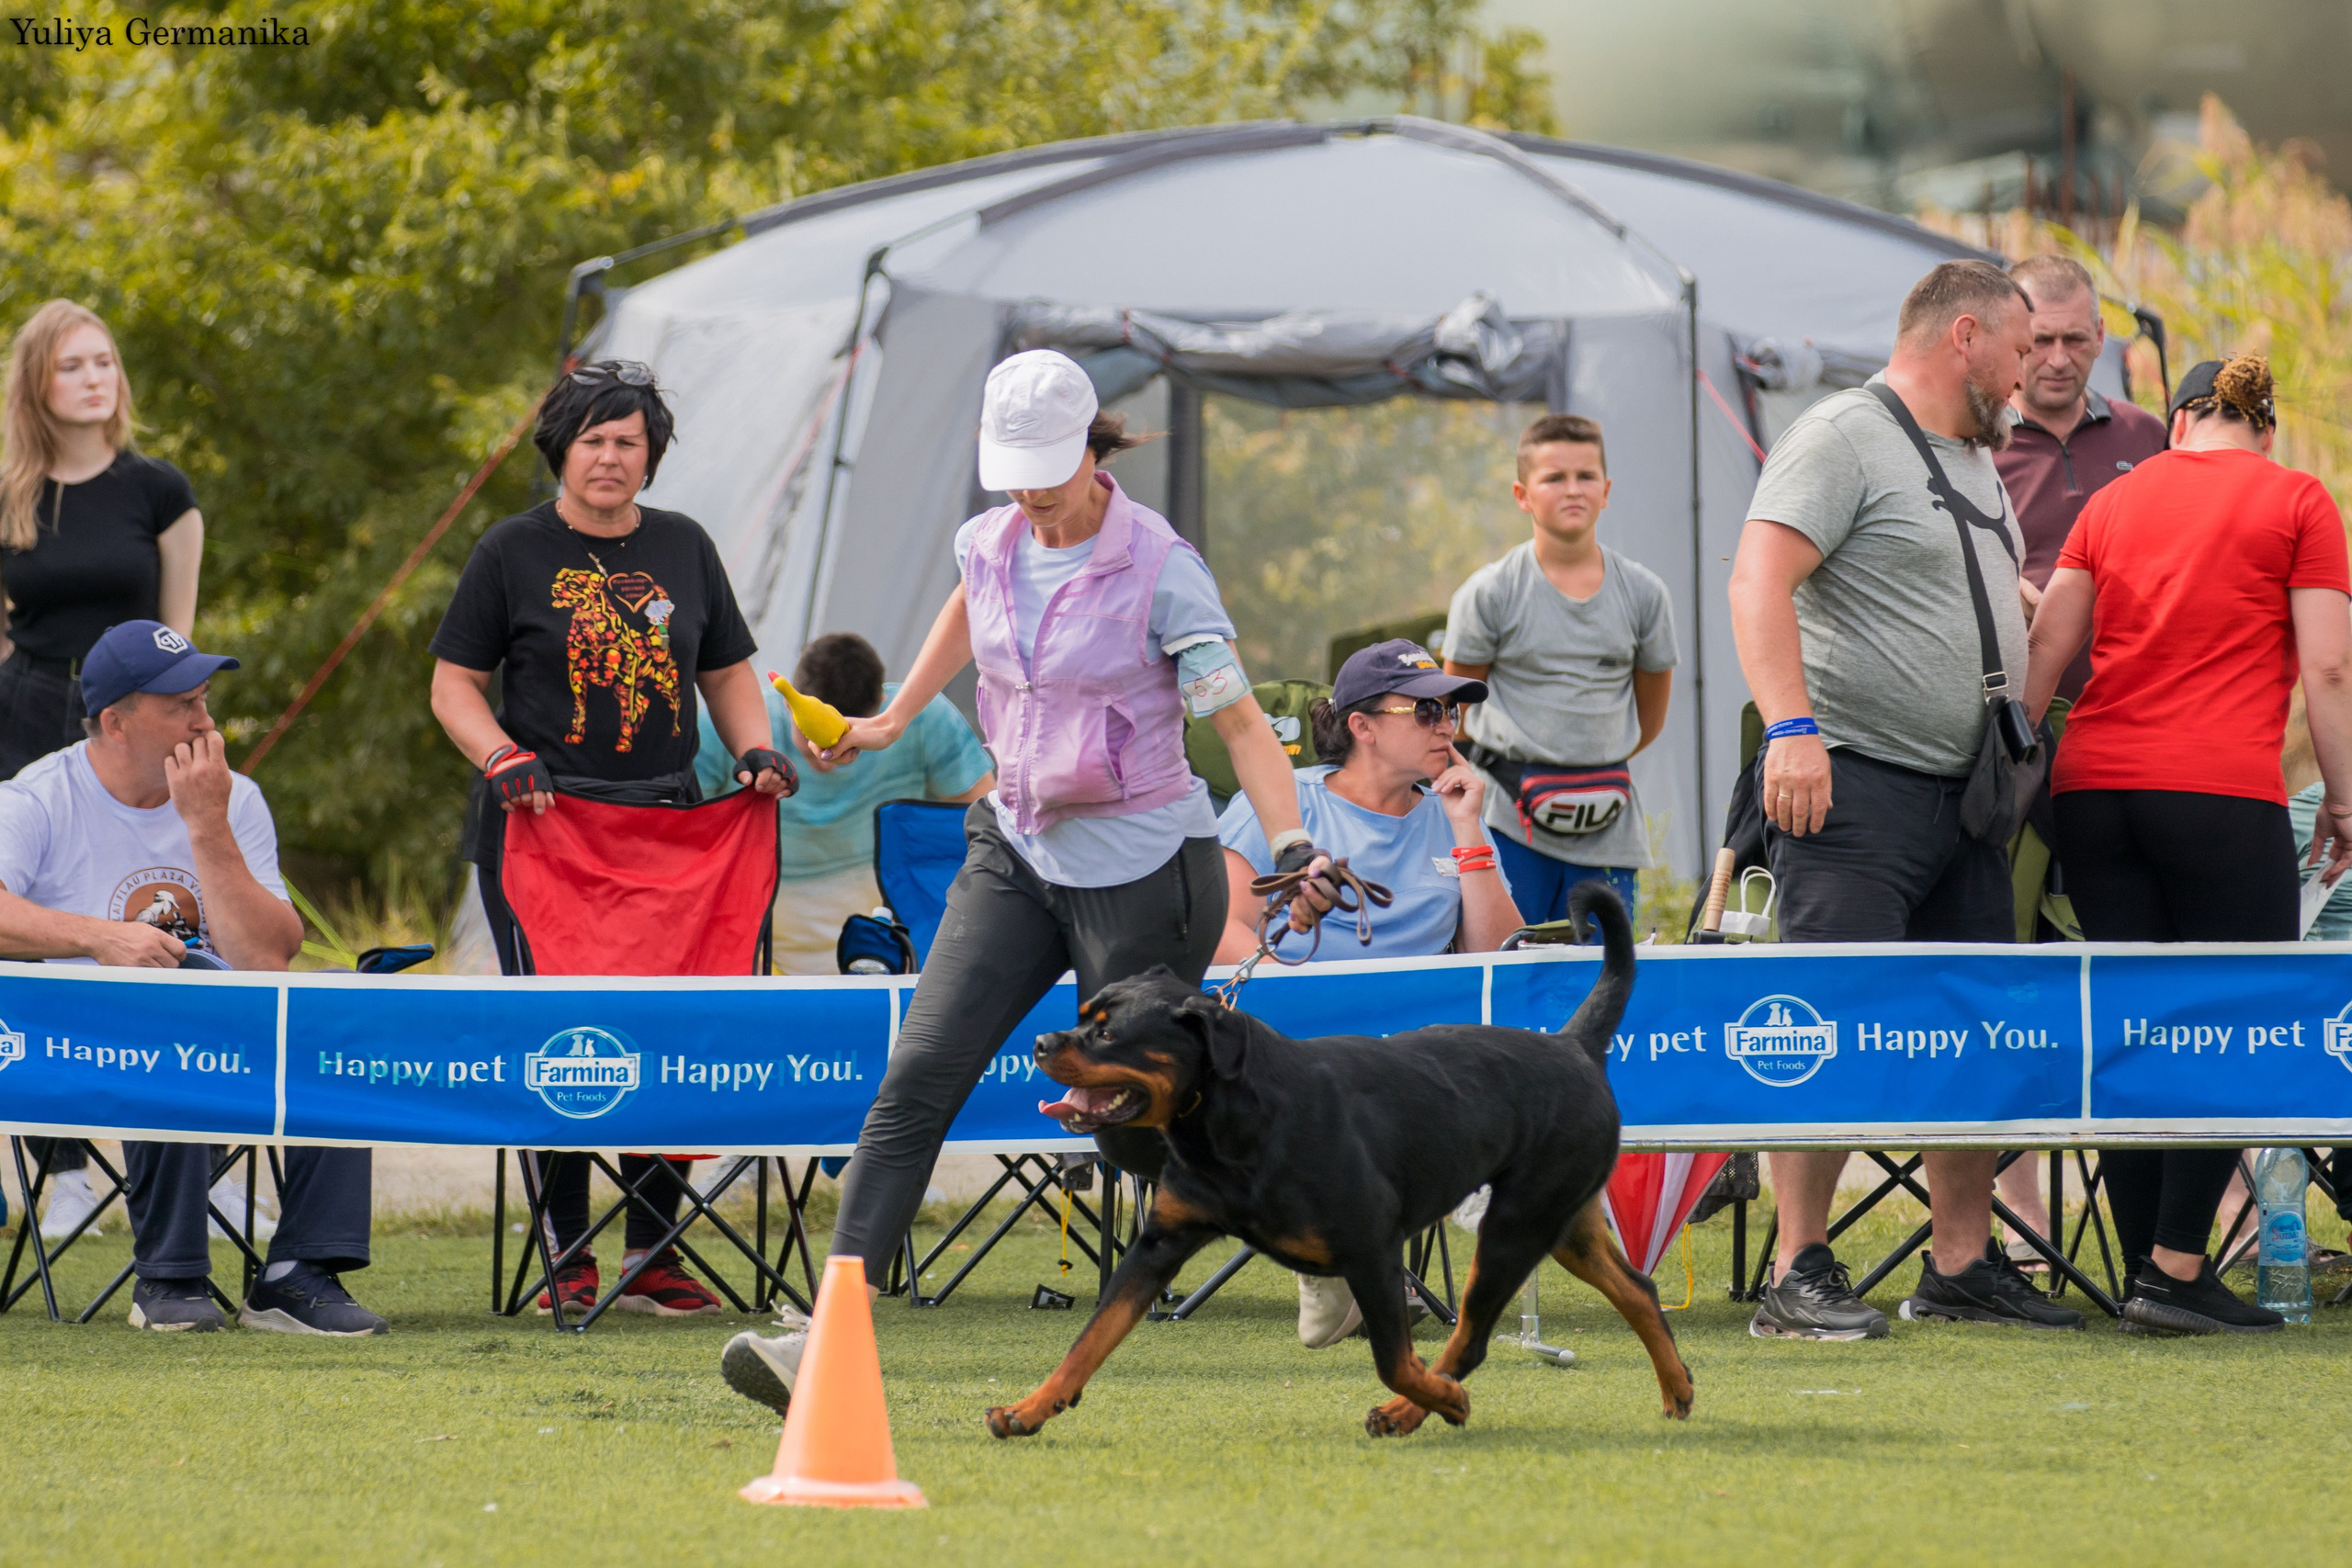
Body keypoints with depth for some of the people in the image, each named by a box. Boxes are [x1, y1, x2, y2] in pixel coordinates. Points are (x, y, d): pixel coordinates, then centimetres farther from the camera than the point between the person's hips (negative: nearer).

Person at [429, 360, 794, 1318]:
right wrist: (503, 758, -13)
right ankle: (567, 1256, 0)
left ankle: (653, 1255, 7)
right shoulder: (514, 552, 4)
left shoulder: (683, 548, 15)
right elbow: (454, 685, 4)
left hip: (669, 821, 4)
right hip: (544, 821, -4)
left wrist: (757, 751, 4)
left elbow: (727, 671, 23)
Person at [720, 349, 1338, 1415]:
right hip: (1018, 850, 6)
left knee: (1134, 1124, 3)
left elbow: (1238, 719, -17)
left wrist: (1293, 848, -30)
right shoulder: (990, 545, 2)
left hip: (1138, 867, -5)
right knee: (917, 1077, -10)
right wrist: (895, 718, 36)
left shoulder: (1157, 567, -15)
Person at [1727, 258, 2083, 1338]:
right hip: (1853, 782, -9)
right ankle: (1799, 1277, -11)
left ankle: (1962, 1265, 16)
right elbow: (1761, 578, -20)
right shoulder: (1842, 438, -9)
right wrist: (1790, 724, -31)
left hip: (1963, 796, 9)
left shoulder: (1978, 460, 21)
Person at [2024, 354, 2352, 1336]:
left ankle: (2149, 1271, 7)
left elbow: (2044, 648, 13)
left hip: (2092, 785, 5)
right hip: (2222, 791, -5)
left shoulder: (2116, 500, 18)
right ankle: (2176, 1273, -9)